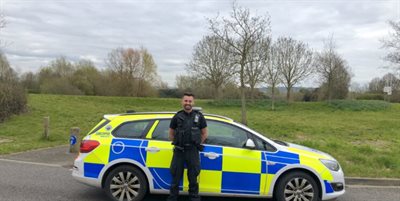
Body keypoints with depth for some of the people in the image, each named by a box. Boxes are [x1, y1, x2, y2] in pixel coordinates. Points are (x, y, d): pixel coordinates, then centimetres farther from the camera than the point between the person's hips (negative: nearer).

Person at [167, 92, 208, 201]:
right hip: (179, 151, 0)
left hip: (193, 151, 0)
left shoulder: (199, 116, 3)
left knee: (193, 178, 8)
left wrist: (197, 145, 8)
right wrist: (177, 144, 7)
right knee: (175, 177, 6)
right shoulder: (177, 117, 3)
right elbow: (171, 134, 12)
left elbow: (204, 134, 11)